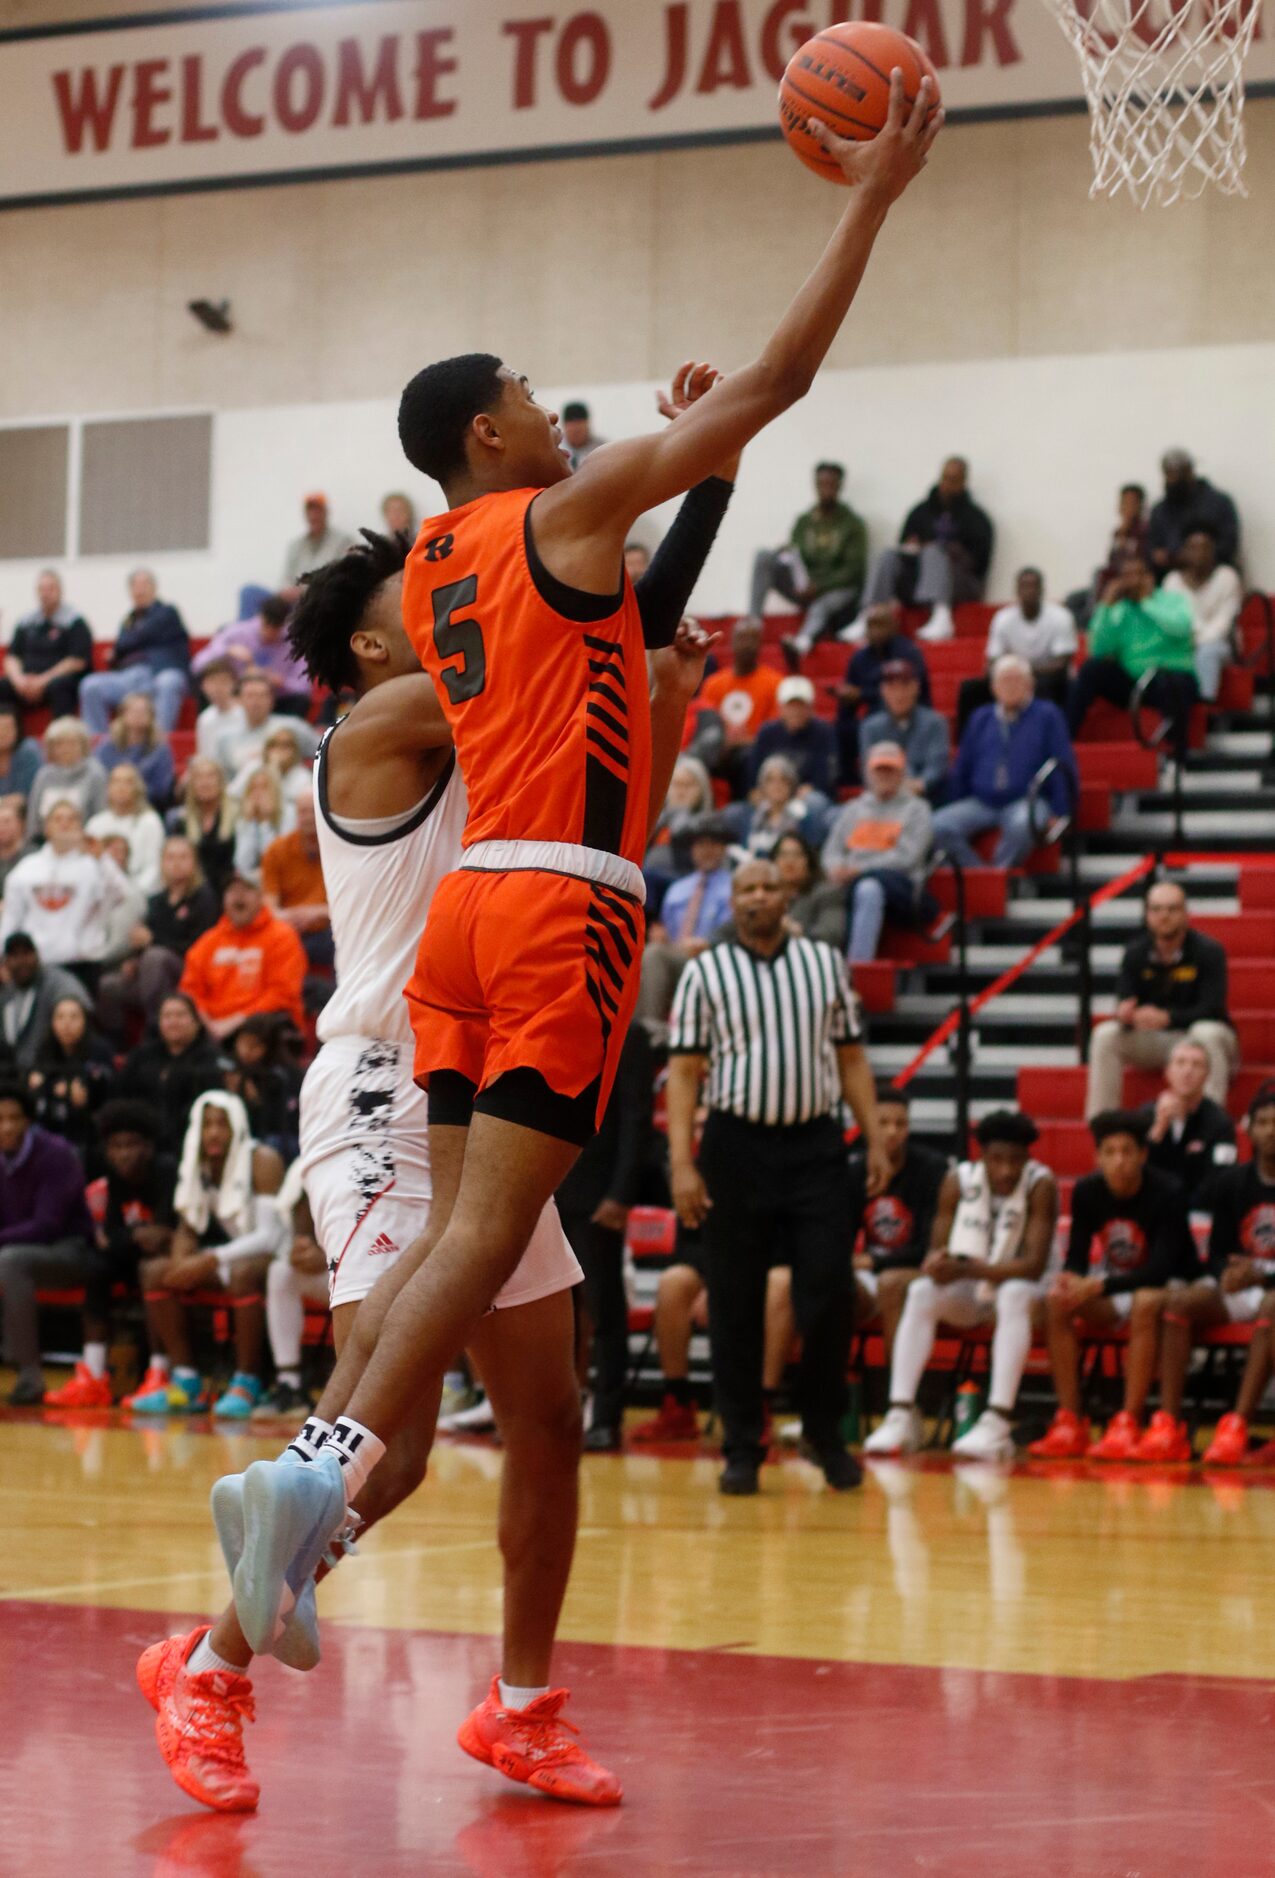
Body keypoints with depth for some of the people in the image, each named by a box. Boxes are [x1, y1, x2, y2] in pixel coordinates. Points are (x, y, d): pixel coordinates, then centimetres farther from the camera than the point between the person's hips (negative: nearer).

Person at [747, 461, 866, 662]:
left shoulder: (852, 523, 1)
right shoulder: (804, 521, 13)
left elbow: (853, 570, -7)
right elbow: (793, 555, 9)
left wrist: (819, 587, -19)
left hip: (839, 590, -5)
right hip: (804, 589, 5)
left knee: (821, 608, -42)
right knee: (764, 555, -16)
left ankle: (801, 644, -77)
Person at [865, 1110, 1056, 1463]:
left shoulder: (1041, 1186, -18)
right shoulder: (959, 1181, -8)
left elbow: (1034, 1265, -25)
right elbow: (936, 1249, -7)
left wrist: (968, 1269, -36)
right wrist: (938, 1264, -33)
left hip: (1018, 1286, -3)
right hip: (968, 1292, 3)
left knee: (1015, 1295, -37)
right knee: (921, 1293, -26)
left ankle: (998, 1423, -46)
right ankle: (900, 1417, -33)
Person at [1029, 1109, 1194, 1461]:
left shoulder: (1167, 1194, -21)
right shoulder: (1086, 1192, -7)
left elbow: (1162, 1269, -26)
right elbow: (1077, 1255, -3)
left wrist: (1100, 1287, -36)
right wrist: (1071, 1280, -29)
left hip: (1167, 1288, -5)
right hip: (1112, 1291, 5)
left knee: (1146, 1304, -38)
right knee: (1056, 1303, -22)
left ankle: (1129, 1424, -37)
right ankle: (1069, 1423, -22)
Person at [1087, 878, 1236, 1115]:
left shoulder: (1209, 951, -14)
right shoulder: (1135, 953, -3)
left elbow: (1210, 1009, -22)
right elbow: (1124, 1005, -7)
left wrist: (1166, 1017, -39)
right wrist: (1125, 1014, -34)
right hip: (1154, 1042, 4)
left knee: (1206, 1033, -37)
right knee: (1105, 1034, -19)